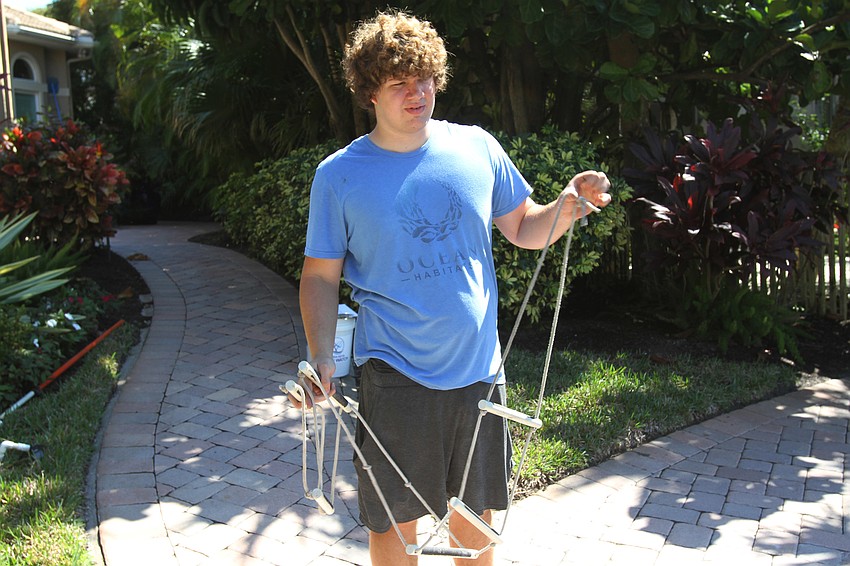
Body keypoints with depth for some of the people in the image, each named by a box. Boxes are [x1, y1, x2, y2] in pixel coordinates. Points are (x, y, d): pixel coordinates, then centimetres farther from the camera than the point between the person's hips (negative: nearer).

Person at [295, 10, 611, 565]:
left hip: (479, 369, 3)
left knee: (475, 510, 18)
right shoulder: (338, 175, -6)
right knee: (395, 519, 10)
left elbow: (525, 229, 9)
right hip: (396, 375, -2)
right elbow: (321, 276, -2)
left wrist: (567, 207, -11)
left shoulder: (476, 146, 0)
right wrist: (322, 358, -15)